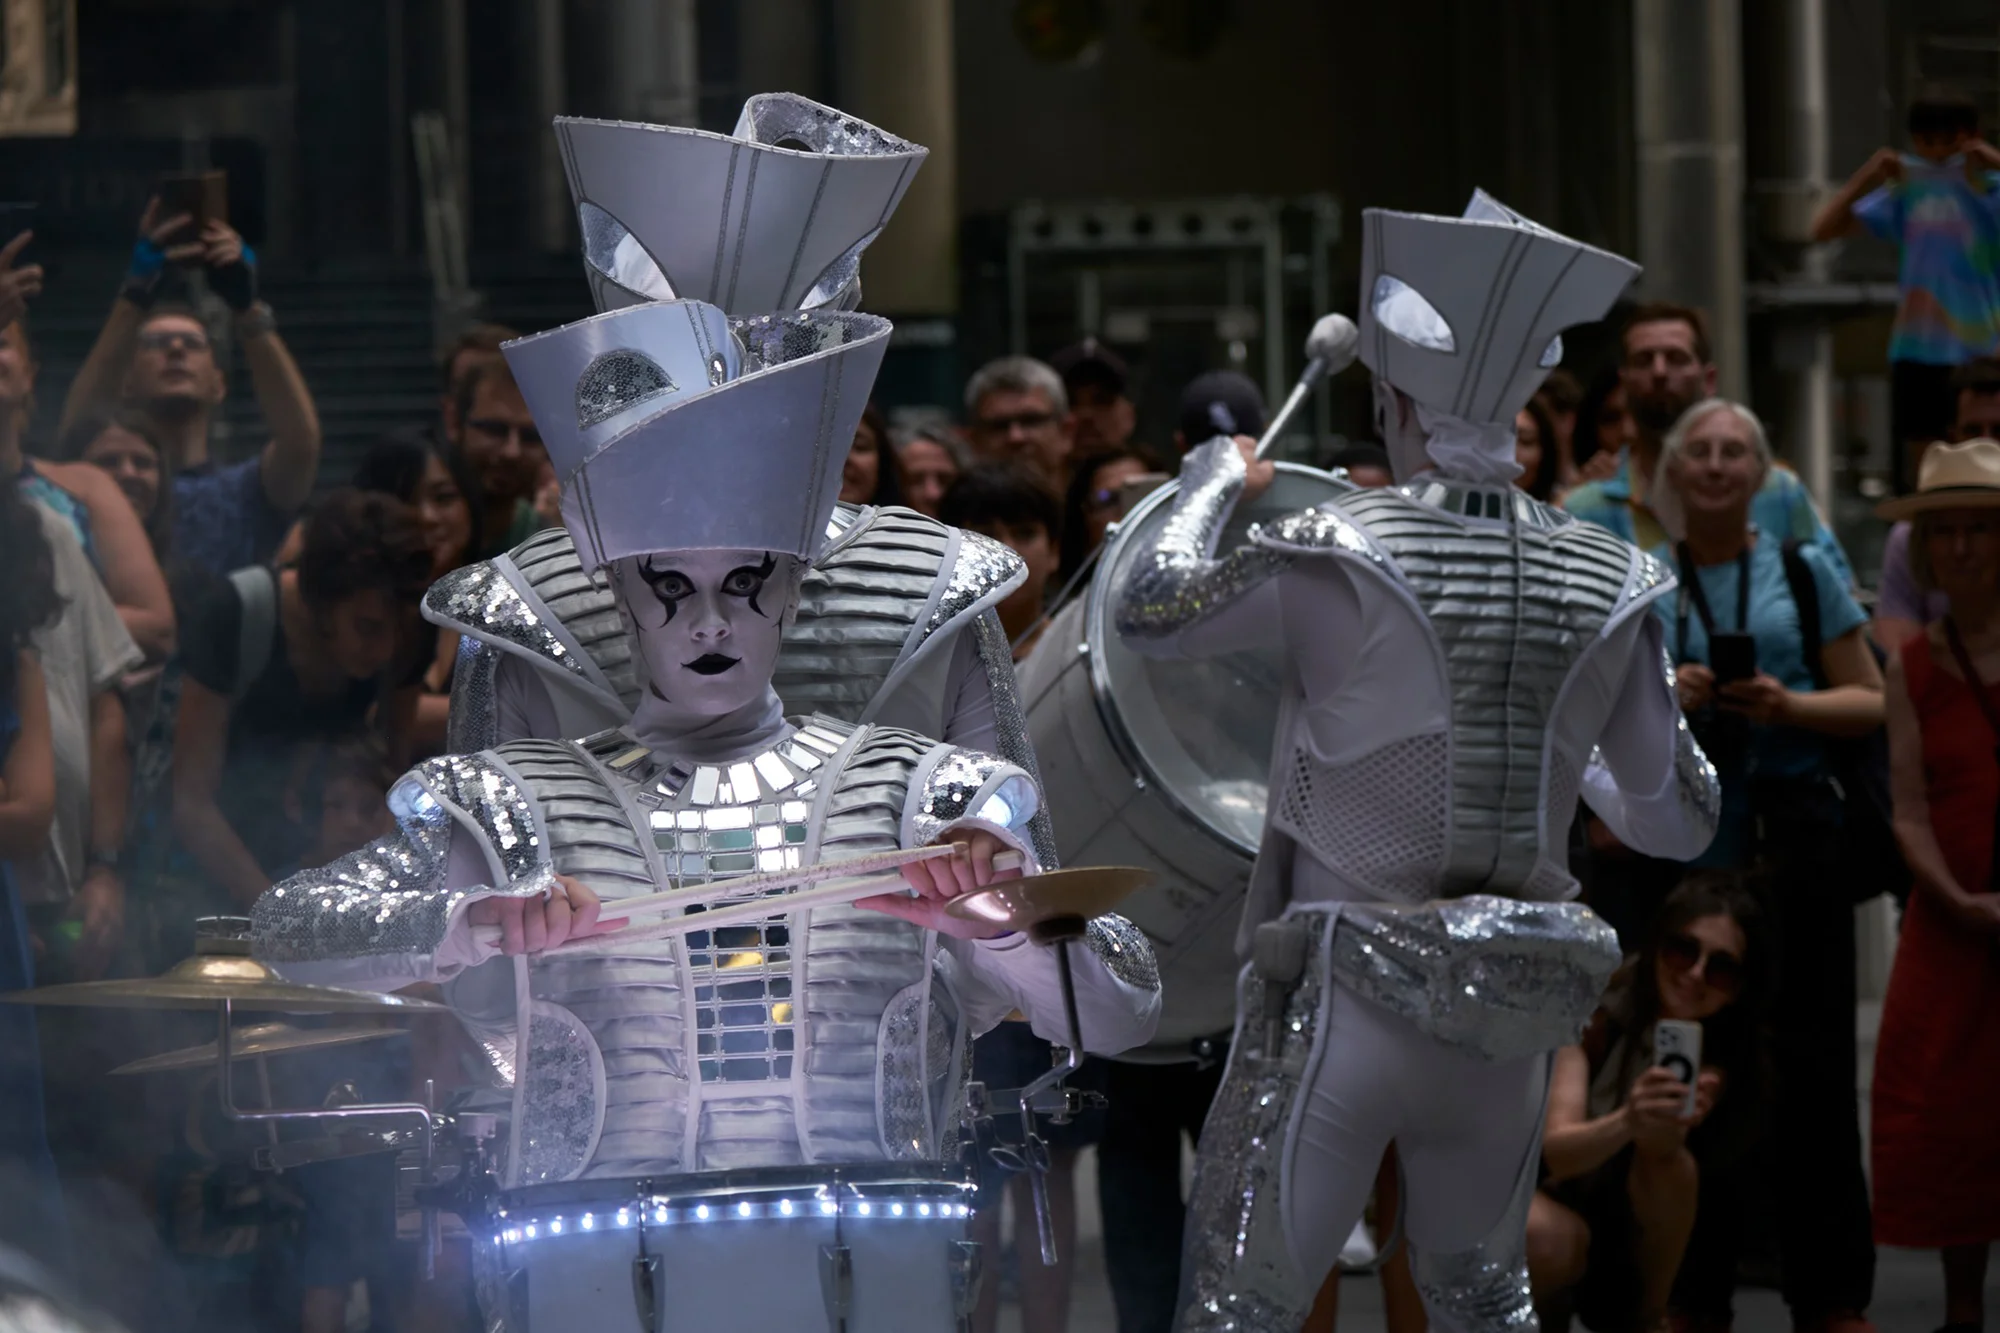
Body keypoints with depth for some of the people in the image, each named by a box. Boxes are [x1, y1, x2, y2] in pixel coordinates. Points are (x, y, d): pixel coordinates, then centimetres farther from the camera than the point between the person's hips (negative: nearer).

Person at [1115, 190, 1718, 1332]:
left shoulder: (1342, 558, -12)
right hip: (1509, 1022, 5)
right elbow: (1681, 821, 8)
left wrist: (1215, 486, 22)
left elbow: (1152, 612, 4)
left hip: (1344, 1004, -5)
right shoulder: (1606, 588, 0)